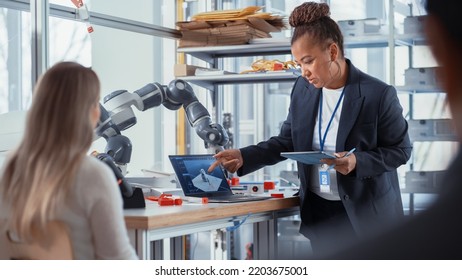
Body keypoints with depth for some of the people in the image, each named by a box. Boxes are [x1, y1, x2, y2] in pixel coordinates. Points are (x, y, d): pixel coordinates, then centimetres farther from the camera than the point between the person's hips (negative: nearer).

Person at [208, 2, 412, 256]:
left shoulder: (378, 94, -16)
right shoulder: (302, 89, 1)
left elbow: (400, 150, -9)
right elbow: (287, 141, 7)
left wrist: (358, 162, -26)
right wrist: (243, 157, -7)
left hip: (367, 213, -5)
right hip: (319, 212, 5)